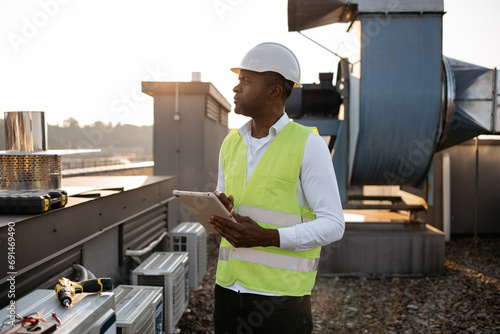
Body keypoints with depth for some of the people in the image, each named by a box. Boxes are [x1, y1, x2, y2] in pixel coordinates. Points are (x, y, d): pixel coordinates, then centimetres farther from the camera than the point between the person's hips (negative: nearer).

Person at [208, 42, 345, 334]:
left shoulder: (308, 145, -9)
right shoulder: (231, 143, 8)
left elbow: (333, 225, -11)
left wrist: (267, 237, -22)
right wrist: (217, 213, -7)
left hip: (282, 293, -5)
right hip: (229, 287, 5)